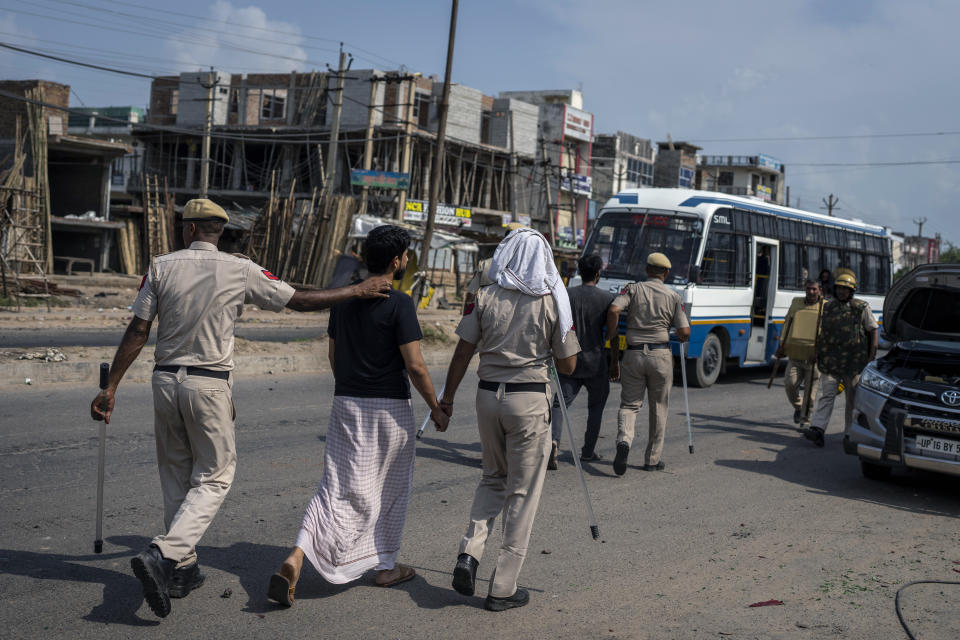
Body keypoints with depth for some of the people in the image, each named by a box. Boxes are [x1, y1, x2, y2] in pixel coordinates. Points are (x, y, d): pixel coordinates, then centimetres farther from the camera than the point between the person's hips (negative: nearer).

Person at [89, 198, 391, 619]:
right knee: (213, 478, 5)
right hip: (209, 384, -3)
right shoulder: (240, 271, -5)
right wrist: (357, 292, 11)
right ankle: (162, 555, -14)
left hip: (166, 380, 3)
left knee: (175, 477, 15)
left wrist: (111, 388, 3)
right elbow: (300, 301, 1)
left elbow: (137, 331, -1)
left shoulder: (161, 266, 1)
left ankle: (183, 569, 22)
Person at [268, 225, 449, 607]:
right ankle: (387, 567, 26)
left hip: (346, 404, 5)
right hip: (389, 408, -5)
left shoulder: (343, 299, 7)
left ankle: (294, 561, -14)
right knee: (391, 489, 13)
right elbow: (414, 366, -15)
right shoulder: (399, 304, -14)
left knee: (339, 489, 3)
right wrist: (436, 407, -3)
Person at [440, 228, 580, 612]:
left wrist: (447, 397, 12)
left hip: (489, 395, 3)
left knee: (493, 477, 23)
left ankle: (469, 552, 3)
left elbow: (463, 353, 2)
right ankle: (503, 588, 9)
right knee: (523, 492, 6)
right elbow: (567, 366, 0)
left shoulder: (484, 298, 0)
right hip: (530, 399, -3)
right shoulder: (552, 303, -4)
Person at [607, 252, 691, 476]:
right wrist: (679, 337, 24)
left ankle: (624, 440, -21)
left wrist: (614, 352, -5)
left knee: (629, 404, 8)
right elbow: (684, 333, -3)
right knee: (658, 409, 12)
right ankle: (652, 459, 17)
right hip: (661, 355, 0)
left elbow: (613, 311, -12)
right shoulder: (673, 296, 4)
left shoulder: (632, 289, 5)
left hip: (633, 354, 1)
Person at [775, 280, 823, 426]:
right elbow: (787, 324, 17)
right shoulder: (796, 303, 11)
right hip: (795, 355, 2)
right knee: (790, 383, -7)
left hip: (813, 357, -2)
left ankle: (805, 418, 13)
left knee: (811, 389, 0)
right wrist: (781, 345, 9)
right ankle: (798, 407, 20)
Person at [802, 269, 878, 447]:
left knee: (852, 399, 7)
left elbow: (874, 331, 2)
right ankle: (817, 430, -19)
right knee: (826, 395, -9)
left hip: (853, 363, -2)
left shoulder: (862, 308, 0)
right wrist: (818, 354, 18)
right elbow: (822, 331, 20)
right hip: (830, 362, 2)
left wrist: (872, 357, -5)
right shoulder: (828, 307, 10)